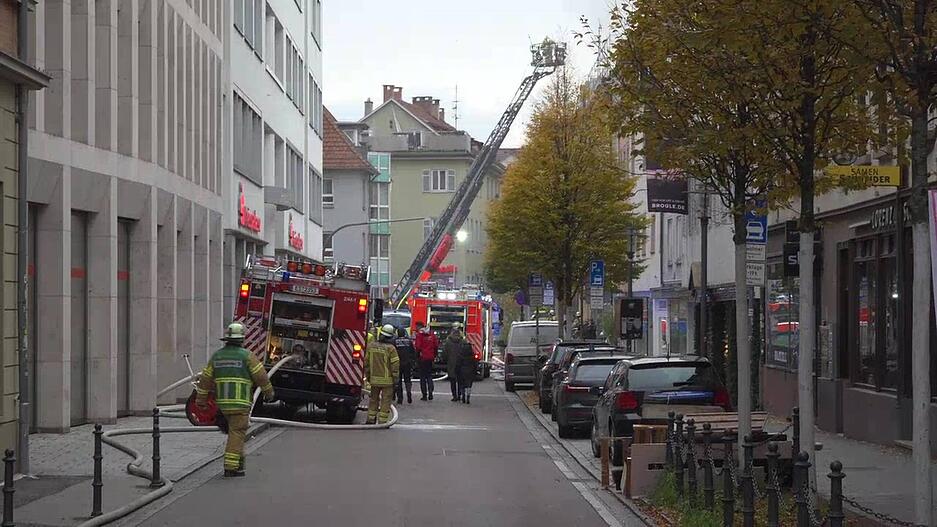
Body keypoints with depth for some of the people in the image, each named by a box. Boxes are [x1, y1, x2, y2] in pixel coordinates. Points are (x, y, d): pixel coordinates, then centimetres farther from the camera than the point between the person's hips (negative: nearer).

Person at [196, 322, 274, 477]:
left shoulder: (217, 356, 6)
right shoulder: (246, 355, -9)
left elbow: (205, 379, 9)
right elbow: (261, 376, -5)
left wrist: (201, 399, 17)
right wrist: (268, 392, 10)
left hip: (223, 401, 6)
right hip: (240, 401, -6)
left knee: (236, 430, 22)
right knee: (237, 433, -3)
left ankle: (238, 460, 22)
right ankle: (230, 467, -8)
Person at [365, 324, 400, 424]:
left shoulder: (371, 346, 1)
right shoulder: (391, 348, -14)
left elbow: (366, 362, 9)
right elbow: (395, 365, -12)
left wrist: (368, 376, 19)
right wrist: (395, 379, -2)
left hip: (374, 379, 4)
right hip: (387, 379, -4)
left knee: (373, 399, 17)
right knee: (386, 401, 3)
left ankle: (370, 420, 19)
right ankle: (382, 421, 1)